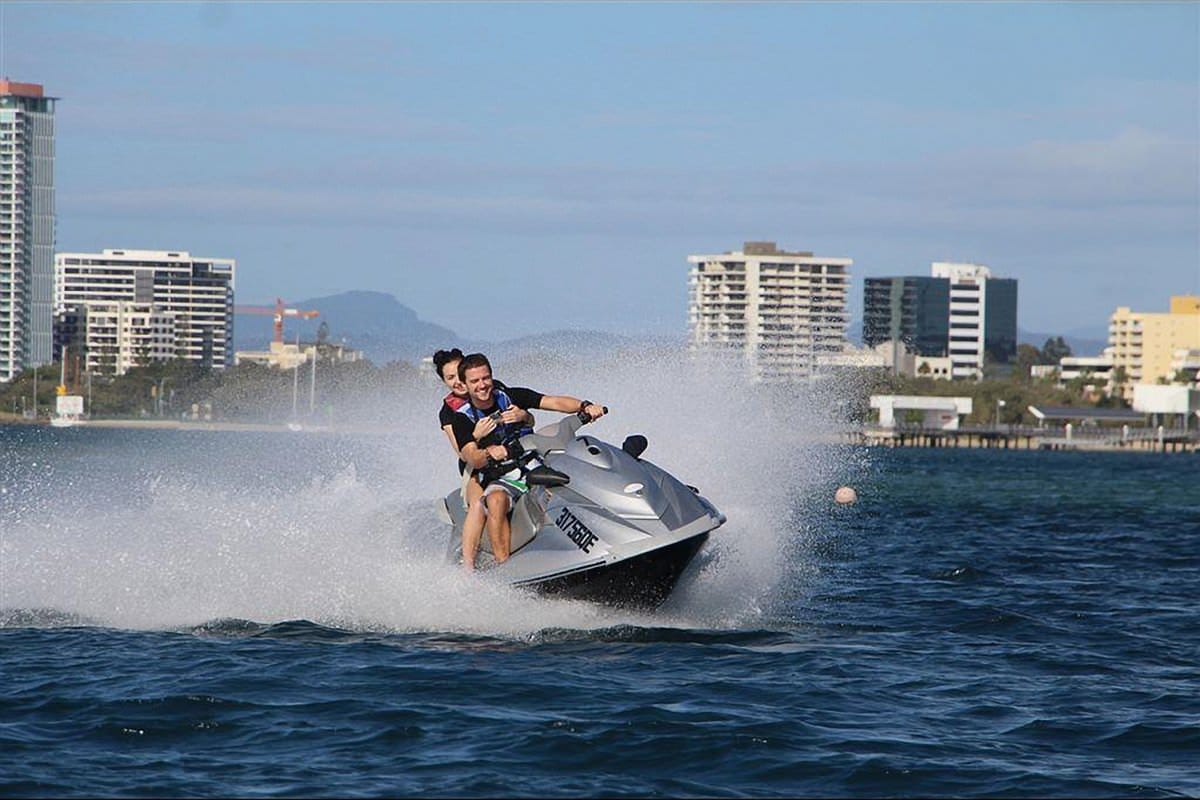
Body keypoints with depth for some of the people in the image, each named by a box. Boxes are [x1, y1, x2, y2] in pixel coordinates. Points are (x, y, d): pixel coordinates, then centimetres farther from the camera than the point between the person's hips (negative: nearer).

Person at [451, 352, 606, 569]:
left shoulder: (511, 397, 5)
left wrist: (585, 406, -25)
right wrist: (489, 454, -40)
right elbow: (472, 459, -16)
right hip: (500, 480, -3)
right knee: (496, 501, -37)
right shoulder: (463, 419, -1)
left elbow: (554, 402, -6)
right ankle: (504, 565, -41)